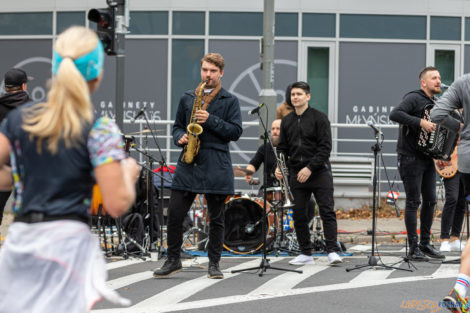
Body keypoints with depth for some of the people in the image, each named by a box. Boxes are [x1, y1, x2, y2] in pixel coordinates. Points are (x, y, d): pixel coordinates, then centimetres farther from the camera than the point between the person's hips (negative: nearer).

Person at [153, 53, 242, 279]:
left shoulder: (230, 101, 5)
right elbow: (177, 126, 22)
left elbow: (236, 132, -3)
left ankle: (214, 263, 14)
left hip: (216, 166, -2)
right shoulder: (187, 98, 15)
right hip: (188, 164, 3)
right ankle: (173, 260, 11)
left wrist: (211, 120, -14)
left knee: (216, 218, 3)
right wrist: (180, 137, -1)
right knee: (174, 214, -2)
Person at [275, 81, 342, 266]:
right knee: (299, 215, 4)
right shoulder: (287, 121, 13)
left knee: (327, 211, -9)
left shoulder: (319, 118, -3)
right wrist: (279, 166, -2)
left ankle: (332, 252, -10)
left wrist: (310, 168, -18)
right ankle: (306, 253, 11)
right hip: (296, 174, 5)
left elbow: (325, 147, -9)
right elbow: (283, 148, 17)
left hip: (319, 172, -5)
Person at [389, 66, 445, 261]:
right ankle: (414, 249, -3)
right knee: (413, 202, -6)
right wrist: (420, 122, -30)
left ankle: (425, 243, 18)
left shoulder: (433, 104, 16)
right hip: (411, 158, -8)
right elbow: (394, 114, -26)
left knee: (430, 201, 8)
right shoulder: (414, 98, -10)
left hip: (427, 158, 8)